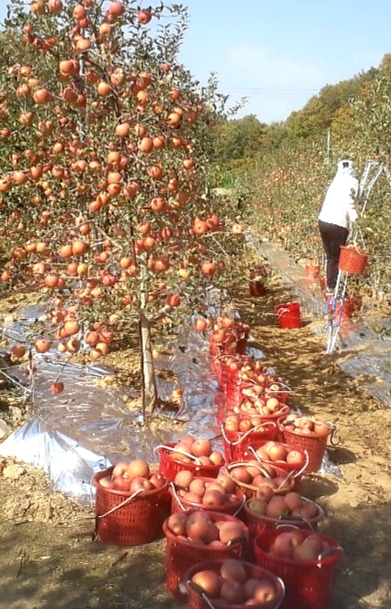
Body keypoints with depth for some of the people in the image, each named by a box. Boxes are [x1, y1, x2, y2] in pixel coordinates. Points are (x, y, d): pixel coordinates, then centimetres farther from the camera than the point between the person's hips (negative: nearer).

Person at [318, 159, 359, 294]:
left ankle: (329, 285, 25)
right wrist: (354, 215, -28)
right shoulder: (352, 181, -2)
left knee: (330, 256, 17)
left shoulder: (336, 181, 18)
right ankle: (332, 287, 9)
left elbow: (329, 200, 10)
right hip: (338, 223, -6)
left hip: (324, 220, 6)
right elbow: (348, 197, -20)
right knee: (336, 257, 5)